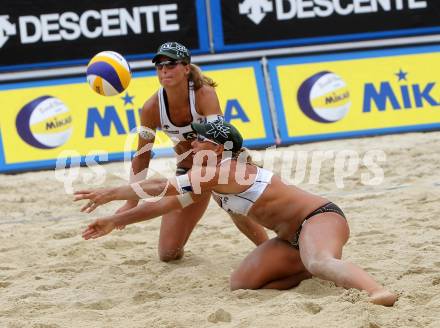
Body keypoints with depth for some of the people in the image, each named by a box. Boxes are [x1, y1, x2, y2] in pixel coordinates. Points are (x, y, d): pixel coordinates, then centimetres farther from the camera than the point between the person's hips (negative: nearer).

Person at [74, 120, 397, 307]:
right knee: (241, 283, 4)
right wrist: (114, 222, 25)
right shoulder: (208, 182, 14)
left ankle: (378, 292, -65)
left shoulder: (224, 170, -15)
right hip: (292, 237, 10)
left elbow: (162, 187, -15)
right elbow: (166, 203, 22)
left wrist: (110, 193, -7)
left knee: (320, 262, -42)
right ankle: (312, 269, 1)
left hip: (318, 216, -10)